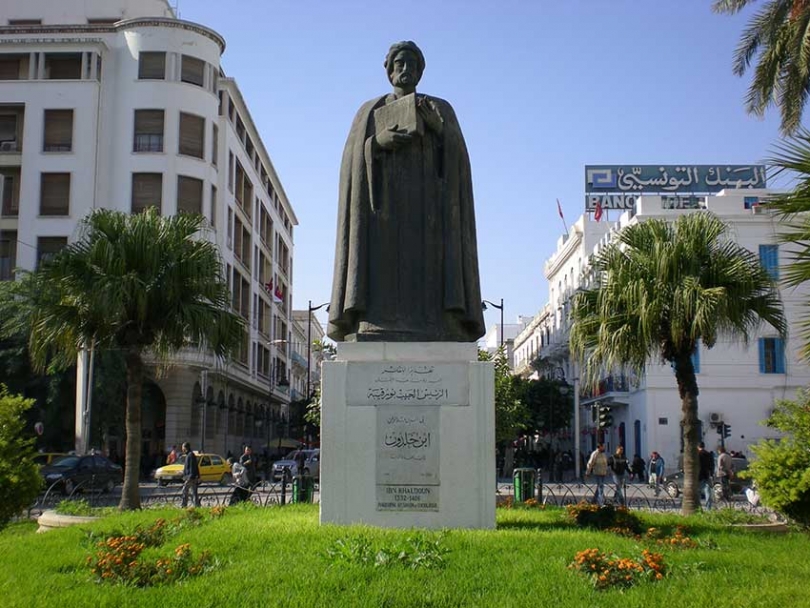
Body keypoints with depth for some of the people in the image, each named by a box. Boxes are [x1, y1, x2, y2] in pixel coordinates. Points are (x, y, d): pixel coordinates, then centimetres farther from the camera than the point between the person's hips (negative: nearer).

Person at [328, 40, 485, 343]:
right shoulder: (370, 112, 18)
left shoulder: (442, 110, 18)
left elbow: (457, 158, 3)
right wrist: (378, 142, -14)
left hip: (427, 207, 0)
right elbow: (354, 160, 6)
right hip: (384, 207, 0)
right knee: (380, 281, -15)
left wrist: (438, 127, -16)